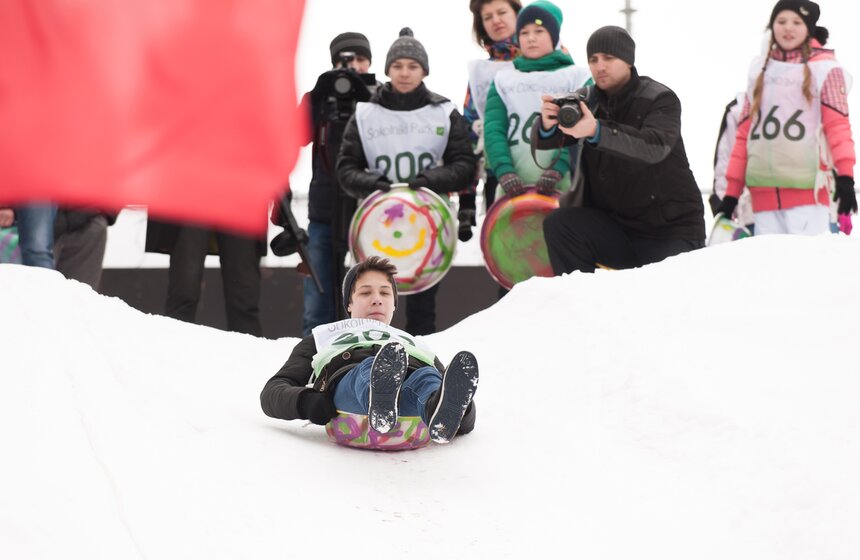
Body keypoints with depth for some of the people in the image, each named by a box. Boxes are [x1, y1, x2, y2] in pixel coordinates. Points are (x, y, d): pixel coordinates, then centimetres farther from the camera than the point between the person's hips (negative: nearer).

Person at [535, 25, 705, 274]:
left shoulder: (661, 100, -9)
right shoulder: (588, 101, 5)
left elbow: (655, 146, -31)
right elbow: (542, 140, -6)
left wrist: (596, 131, -47)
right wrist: (547, 125, -33)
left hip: (672, 232, -3)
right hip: (614, 227, 4)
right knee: (558, 224, -19)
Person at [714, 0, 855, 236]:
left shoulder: (823, 66, 4)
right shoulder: (760, 70, 19)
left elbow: (837, 125, -5)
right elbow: (745, 133, 19)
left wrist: (845, 176, -18)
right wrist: (732, 190, 14)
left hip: (807, 189, -5)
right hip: (764, 191, 5)